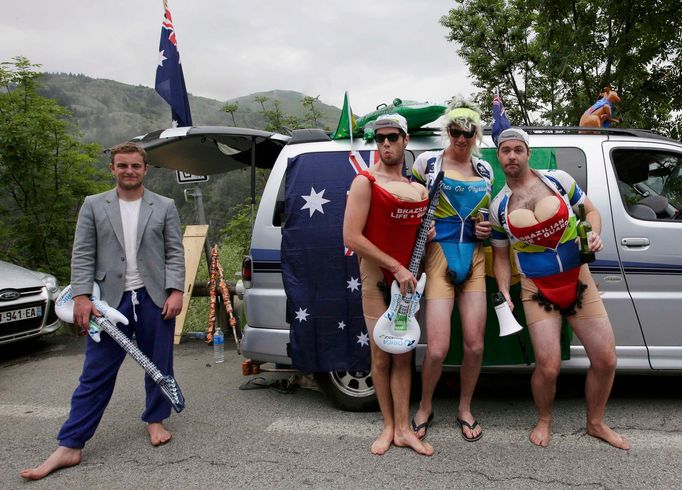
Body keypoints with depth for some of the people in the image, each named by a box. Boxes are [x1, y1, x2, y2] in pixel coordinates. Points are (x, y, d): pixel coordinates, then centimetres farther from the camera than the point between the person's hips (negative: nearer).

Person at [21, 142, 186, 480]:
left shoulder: (165, 207, 6)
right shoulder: (93, 206, 7)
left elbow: (175, 253, 3)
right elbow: (82, 255, 3)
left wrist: (175, 292, -8)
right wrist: (82, 296, -7)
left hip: (154, 299, 0)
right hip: (110, 301, 0)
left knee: (158, 366, 10)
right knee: (95, 375, 3)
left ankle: (155, 420, 31)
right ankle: (70, 446, 10)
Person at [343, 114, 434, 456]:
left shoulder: (419, 186, 12)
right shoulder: (366, 182, -7)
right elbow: (351, 238, -16)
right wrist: (397, 267, -17)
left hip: (408, 279, 5)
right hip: (377, 278, -5)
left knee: (403, 354, 8)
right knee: (381, 355, 5)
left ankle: (403, 429, 17)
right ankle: (388, 426, 21)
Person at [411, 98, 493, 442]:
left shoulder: (484, 170, 13)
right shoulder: (427, 162, 1)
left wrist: (487, 229, 4)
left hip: (474, 259, 4)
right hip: (439, 256, -4)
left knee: (475, 345, 2)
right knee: (437, 348, -9)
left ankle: (465, 409, 27)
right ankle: (425, 408, 19)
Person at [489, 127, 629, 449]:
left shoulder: (558, 179, -1)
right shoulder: (498, 207, 0)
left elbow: (590, 210, 10)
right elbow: (500, 255, 7)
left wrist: (594, 235, -12)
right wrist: (503, 291, -7)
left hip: (580, 281, 2)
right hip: (537, 290, -1)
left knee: (606, 360, 3)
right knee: (548, 367, -12)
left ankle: (595, 423, 30)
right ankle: (544, 420, 21)